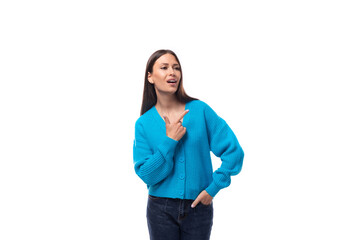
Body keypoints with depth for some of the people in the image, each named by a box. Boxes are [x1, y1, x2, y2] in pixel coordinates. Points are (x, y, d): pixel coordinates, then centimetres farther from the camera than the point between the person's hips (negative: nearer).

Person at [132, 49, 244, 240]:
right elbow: (146, 174, -8)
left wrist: (213, 188, -9)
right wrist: (169, 141, -16)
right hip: (161, 209, 0)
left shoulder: (200, 110, -5)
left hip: (199, 206, 0)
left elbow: (234, 152, -6)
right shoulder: (144, 123, -2)